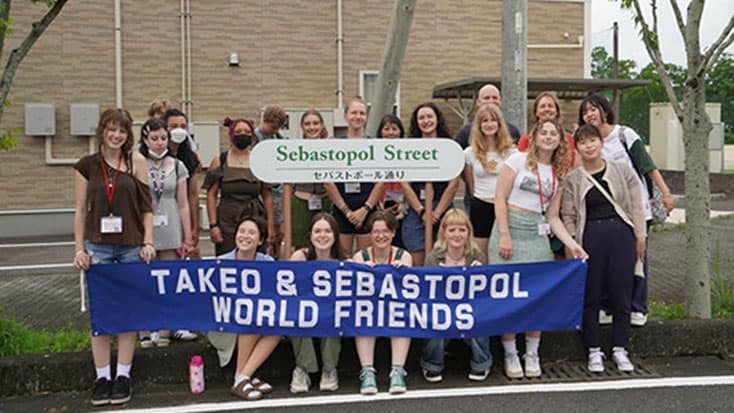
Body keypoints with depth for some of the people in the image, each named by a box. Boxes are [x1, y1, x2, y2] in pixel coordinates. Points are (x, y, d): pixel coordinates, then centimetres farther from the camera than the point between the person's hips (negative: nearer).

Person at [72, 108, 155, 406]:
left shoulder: (136, 162, 3)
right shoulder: (86, 165, 5)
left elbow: (146, 206, 3)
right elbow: (80, 210, 7)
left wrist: (148, 242, -4)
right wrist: (79, 249, 1)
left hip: (131, 247, 0)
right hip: (98, 246, 1)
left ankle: (123, 376, 15)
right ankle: (102, 377, 13)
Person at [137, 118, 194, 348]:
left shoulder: (177, 166, 8)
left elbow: (183, 204, 9)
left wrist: (187, 238, 6)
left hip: (170, 232, 2)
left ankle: (164, 333, 14)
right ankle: (144, 333, 10)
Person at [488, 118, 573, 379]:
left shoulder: (559, 172, 14)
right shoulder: (519, 160, 0)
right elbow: (500, 198, -5)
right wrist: (504, 236, -12)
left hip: (537, 233, 4)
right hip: (511, 227, -4)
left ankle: (532, 355, 14)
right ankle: (510, 355, 8)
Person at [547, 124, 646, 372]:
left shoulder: (623, 171, 8)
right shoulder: (572, 179, 5)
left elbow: (636, 205, 7)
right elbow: (568, 216, 4)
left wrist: (640, 236, 3)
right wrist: (571, 245, -3)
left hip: (621, 233, 1)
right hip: (590, 236, 0)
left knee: (621, 293, 3)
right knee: (591, 295, 3)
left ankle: (619, 349, 16)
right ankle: (594, 351, 14)